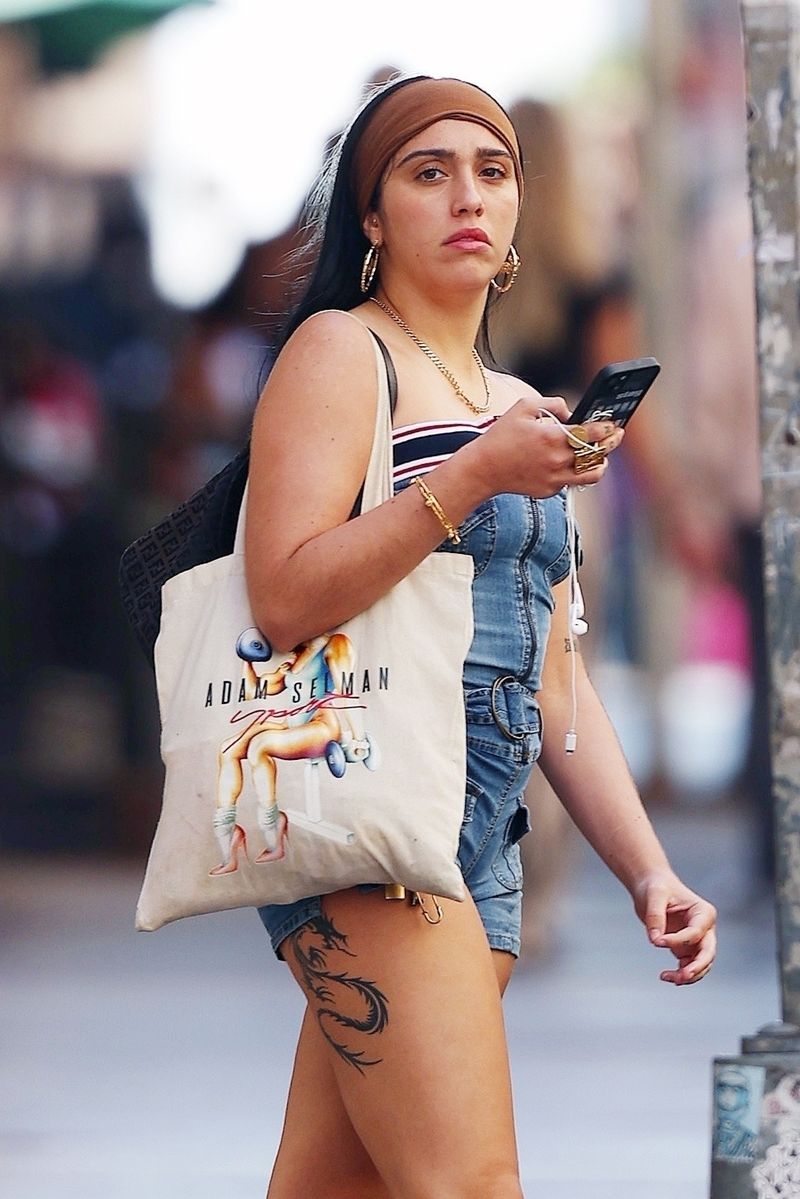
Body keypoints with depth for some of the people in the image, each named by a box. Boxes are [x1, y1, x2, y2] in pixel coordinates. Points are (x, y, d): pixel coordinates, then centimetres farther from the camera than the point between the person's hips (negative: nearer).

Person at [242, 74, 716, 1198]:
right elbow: (284, 597, -12)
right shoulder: (339, 351, 1)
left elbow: (555, 684, 24)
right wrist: (478, 474, -18)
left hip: (484, 841, 7)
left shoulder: (518, 407, 25)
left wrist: (647, 868, 14)